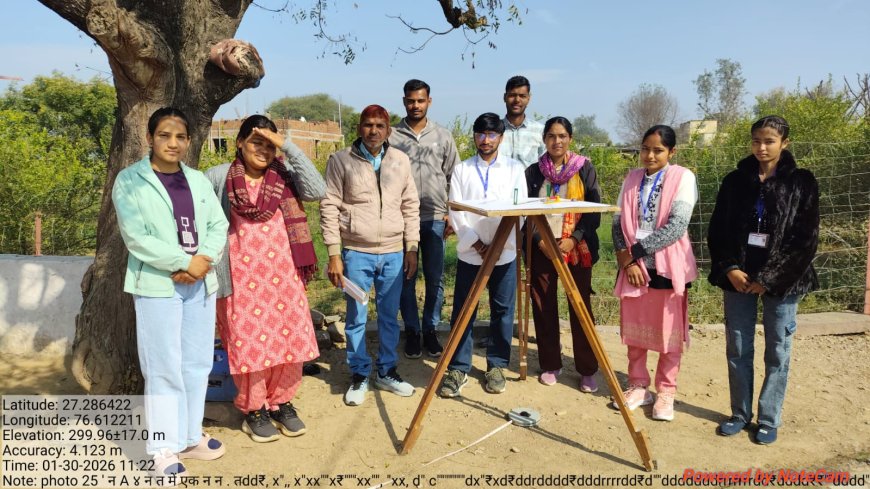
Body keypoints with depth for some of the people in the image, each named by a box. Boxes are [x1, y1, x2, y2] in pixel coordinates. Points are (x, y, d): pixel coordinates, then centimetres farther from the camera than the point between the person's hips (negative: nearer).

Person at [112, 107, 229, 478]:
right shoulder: (129, 180, -3)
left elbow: (218, 225, 6)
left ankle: (190, 436, 24)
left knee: (197, 363, 10)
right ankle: (165, 449, 9)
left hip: (200, 283, 5)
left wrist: (205, 260, -12)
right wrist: (184, 263, -15)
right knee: (164, 368, -2)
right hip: (157, 286, -5)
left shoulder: (198, 180, 12)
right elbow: (136, 237, -13)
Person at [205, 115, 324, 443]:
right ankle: (254, 410, 24)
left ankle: (282, 402, 27)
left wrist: (287, 145, -15)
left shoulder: (284, 175, 2)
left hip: (283, 273, 2)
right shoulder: (218, 177, -1)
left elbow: (318, 191, -15)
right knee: (249, 343, 6)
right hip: (241, 277, -2)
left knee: (290, 339, 7)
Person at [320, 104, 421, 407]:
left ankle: (386, 372, 29)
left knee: (389, 316, 13)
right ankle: (359, 375, 23)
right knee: (357, 318, 7)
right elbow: (329, 208, -4)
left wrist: (411, 248, 6)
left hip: (393, 253, 3)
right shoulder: (341, 161, -4)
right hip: (356, 253, -3)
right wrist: (334, 254, -8)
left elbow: (410, 206, 9)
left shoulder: (400, 161, 5)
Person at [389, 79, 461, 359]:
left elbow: (453, 178, 9)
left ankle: (430, 330, 20)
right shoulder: (391, 136, 1)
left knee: (435, 279, 6)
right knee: (406, 278, 6)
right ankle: (412, 331, 18)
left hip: (435, 218, 1)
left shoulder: (443, 136, 7)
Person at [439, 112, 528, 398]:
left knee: (502, 311, 8)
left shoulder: (515, 169, 4)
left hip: (505, 253, 0)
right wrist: (477, 244, -11)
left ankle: (497, 366, 23)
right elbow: (456, 212, -1)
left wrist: (500, 245, -11)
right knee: (463, 312, 3)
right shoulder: (462, 170, 5)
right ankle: (458, 368, 14)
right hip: (469, 253, 0)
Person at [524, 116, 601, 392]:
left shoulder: (585, 169, 2)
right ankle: (550, 365, 19)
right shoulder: (533, 172, 6)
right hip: (542, 248, 2)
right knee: (544, 307, 5)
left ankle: (587, 370, 10)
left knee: (581, 307, -1)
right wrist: (540, 240, -9)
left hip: (576, 248, -2)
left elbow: (594, 211, -1)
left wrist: (574, 239, -13)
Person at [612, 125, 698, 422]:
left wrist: (636, 251, -16)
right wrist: (626, 259, -10)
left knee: (669, 332, 5)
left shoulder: (683, 178, -6)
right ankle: (638, 386, 25)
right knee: (634, 330, 10)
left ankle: (665, 392, 19)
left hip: (667, 266, -4)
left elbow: (677, 226, -15)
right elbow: (619, 222, 4)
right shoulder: (632, 179, 8)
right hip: (633, 265, 4)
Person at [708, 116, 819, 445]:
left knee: (777, 352, 6)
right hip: (739, 276, 3)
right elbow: (717, 230, 5)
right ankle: (741, 413, 23)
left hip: (781, 280, -2)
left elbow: (806, 239, -6)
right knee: (737, 349, 8)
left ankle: (769, 419, 20)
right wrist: (729, 268, -9)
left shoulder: (801, 182, -2)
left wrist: (768, 278, -11)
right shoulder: (735, 180, 5)